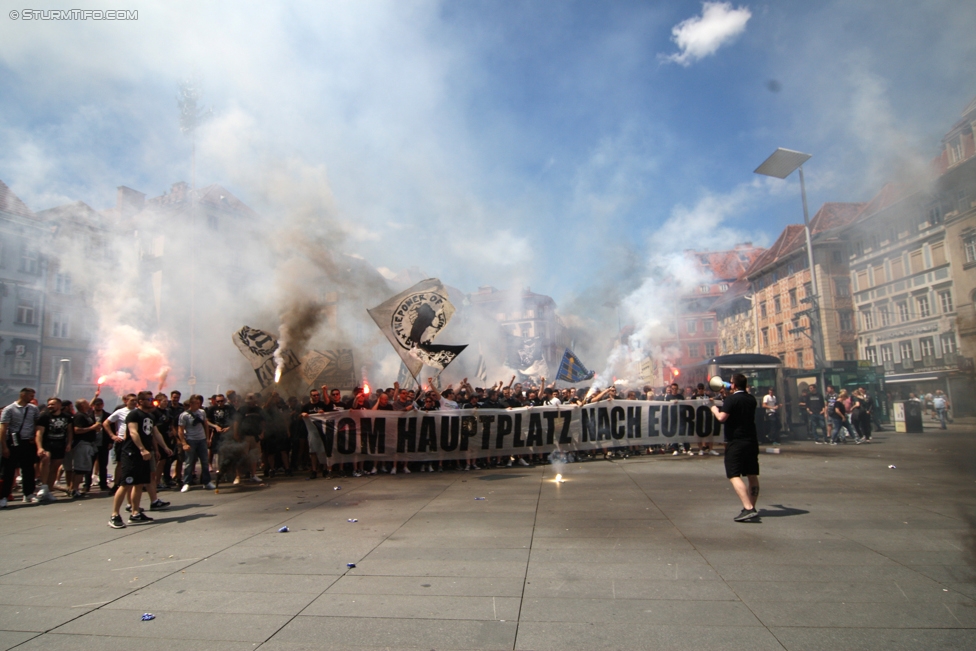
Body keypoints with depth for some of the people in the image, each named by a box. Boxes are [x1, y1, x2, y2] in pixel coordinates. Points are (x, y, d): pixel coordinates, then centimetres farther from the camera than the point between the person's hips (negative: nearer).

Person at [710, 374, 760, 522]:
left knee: (734, 475, -10)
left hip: (735, 441, -7)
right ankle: (751, 507, 23)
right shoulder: (751, 399, 9)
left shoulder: (730, 400, -12)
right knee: (752, 475, 14)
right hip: (752, 440, 7)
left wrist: (715, 409, -2)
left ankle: (748, 508, -22)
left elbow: (722, 418, -22)